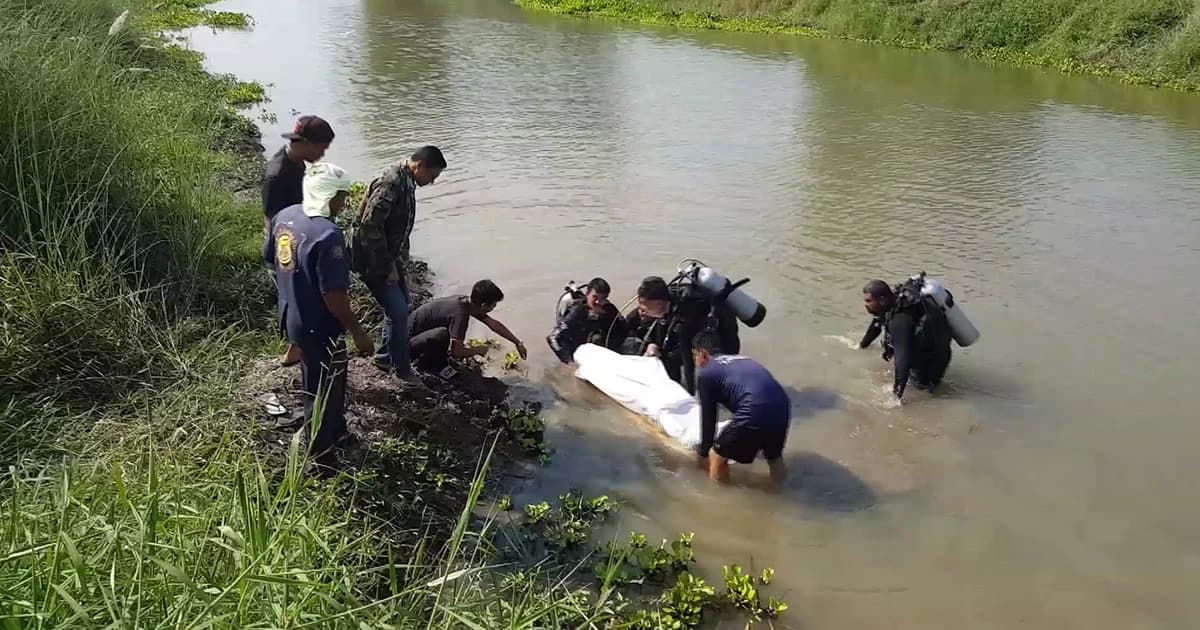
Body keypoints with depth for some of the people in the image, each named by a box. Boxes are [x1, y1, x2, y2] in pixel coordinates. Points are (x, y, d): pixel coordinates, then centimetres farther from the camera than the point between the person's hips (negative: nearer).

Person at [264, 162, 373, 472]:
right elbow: (333, 295, -27)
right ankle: (321, 461, 23)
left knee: (329, 382, 28)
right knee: (323, 392, 8)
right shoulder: (328, 235, -29)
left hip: (292, 317, 9)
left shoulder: (285, 216, -1)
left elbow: (270, 258, 13)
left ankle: (336, 431, 48)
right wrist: (358, 333, -16)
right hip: (319, 328, -9)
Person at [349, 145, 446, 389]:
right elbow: (370, 228, -28)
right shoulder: (390, 185, -25)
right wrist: (387, 266, -22)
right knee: (399, 313, -6)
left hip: (391, 259, 10)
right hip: (374, 262, -10)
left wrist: (398, 261, 15)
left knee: (399, 309, 19)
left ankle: (385, 357, 36)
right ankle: (402, 369, 9)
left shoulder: (406, 183, 6)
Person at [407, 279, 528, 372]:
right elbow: (456, 352, -28)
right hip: (408, 341, -9)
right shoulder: (460, 313, -29)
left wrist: (517, 343, 13)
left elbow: (494, 324, 9)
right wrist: (477, 350, -10)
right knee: (444, 335, -34)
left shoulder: (466, 302, -2)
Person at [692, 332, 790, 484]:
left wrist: (703, 453, 30)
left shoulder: (705, 374, 12)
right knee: (774, 457, 34)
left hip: (755, 413, -7)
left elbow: (708, 418, 16)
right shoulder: (742, 359, 32)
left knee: (716, 457, 16)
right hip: (783, 407, 7)